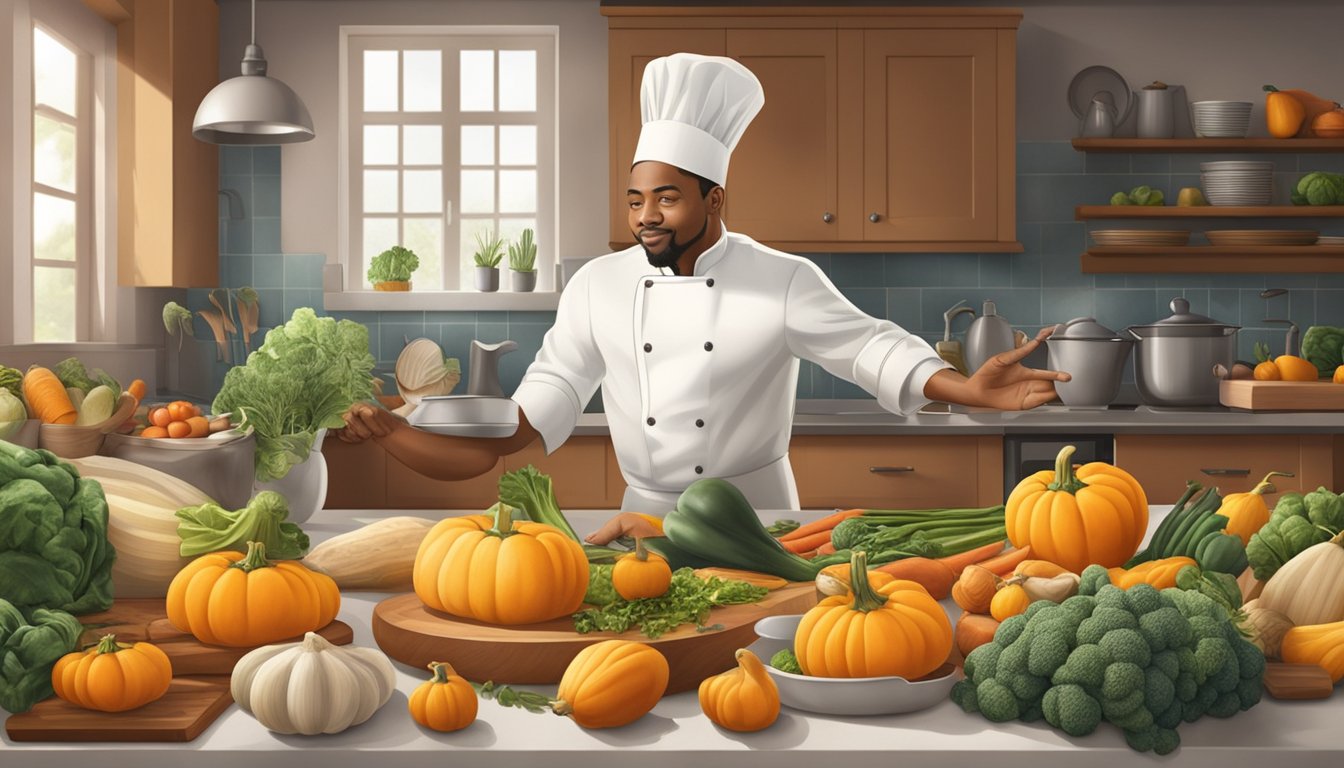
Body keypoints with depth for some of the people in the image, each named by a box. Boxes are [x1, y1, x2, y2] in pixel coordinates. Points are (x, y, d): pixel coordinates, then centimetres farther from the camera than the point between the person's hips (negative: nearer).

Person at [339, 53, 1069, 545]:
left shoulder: (785, 283, -6)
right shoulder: (598, 286, 2)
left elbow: (874, 350, -7)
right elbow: (548, 397, 4)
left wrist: (971, 390, -24)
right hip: (645, 523, 2)